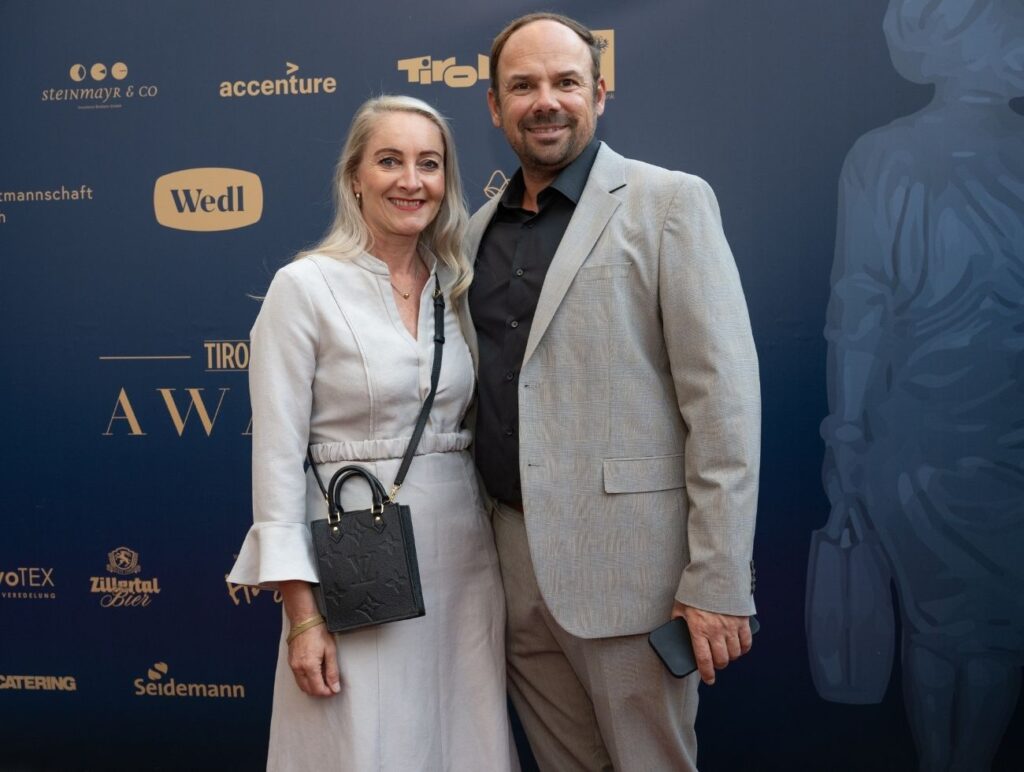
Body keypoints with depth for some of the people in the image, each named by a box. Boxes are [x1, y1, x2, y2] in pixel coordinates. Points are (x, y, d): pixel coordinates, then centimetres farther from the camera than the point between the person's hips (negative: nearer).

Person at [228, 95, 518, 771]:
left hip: (464, 556, 5)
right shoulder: (305, 286, -8)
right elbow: (277, 455, -10)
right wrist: (302, 612, -13)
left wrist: (507, 561, 10)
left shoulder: (457, 288, 8)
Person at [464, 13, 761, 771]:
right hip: (513, 561, 5)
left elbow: (723, 395, -11)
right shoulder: (482, 227, 12)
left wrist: (718, 583, -16)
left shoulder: (668, 202, -5)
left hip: (624, 562, -5)